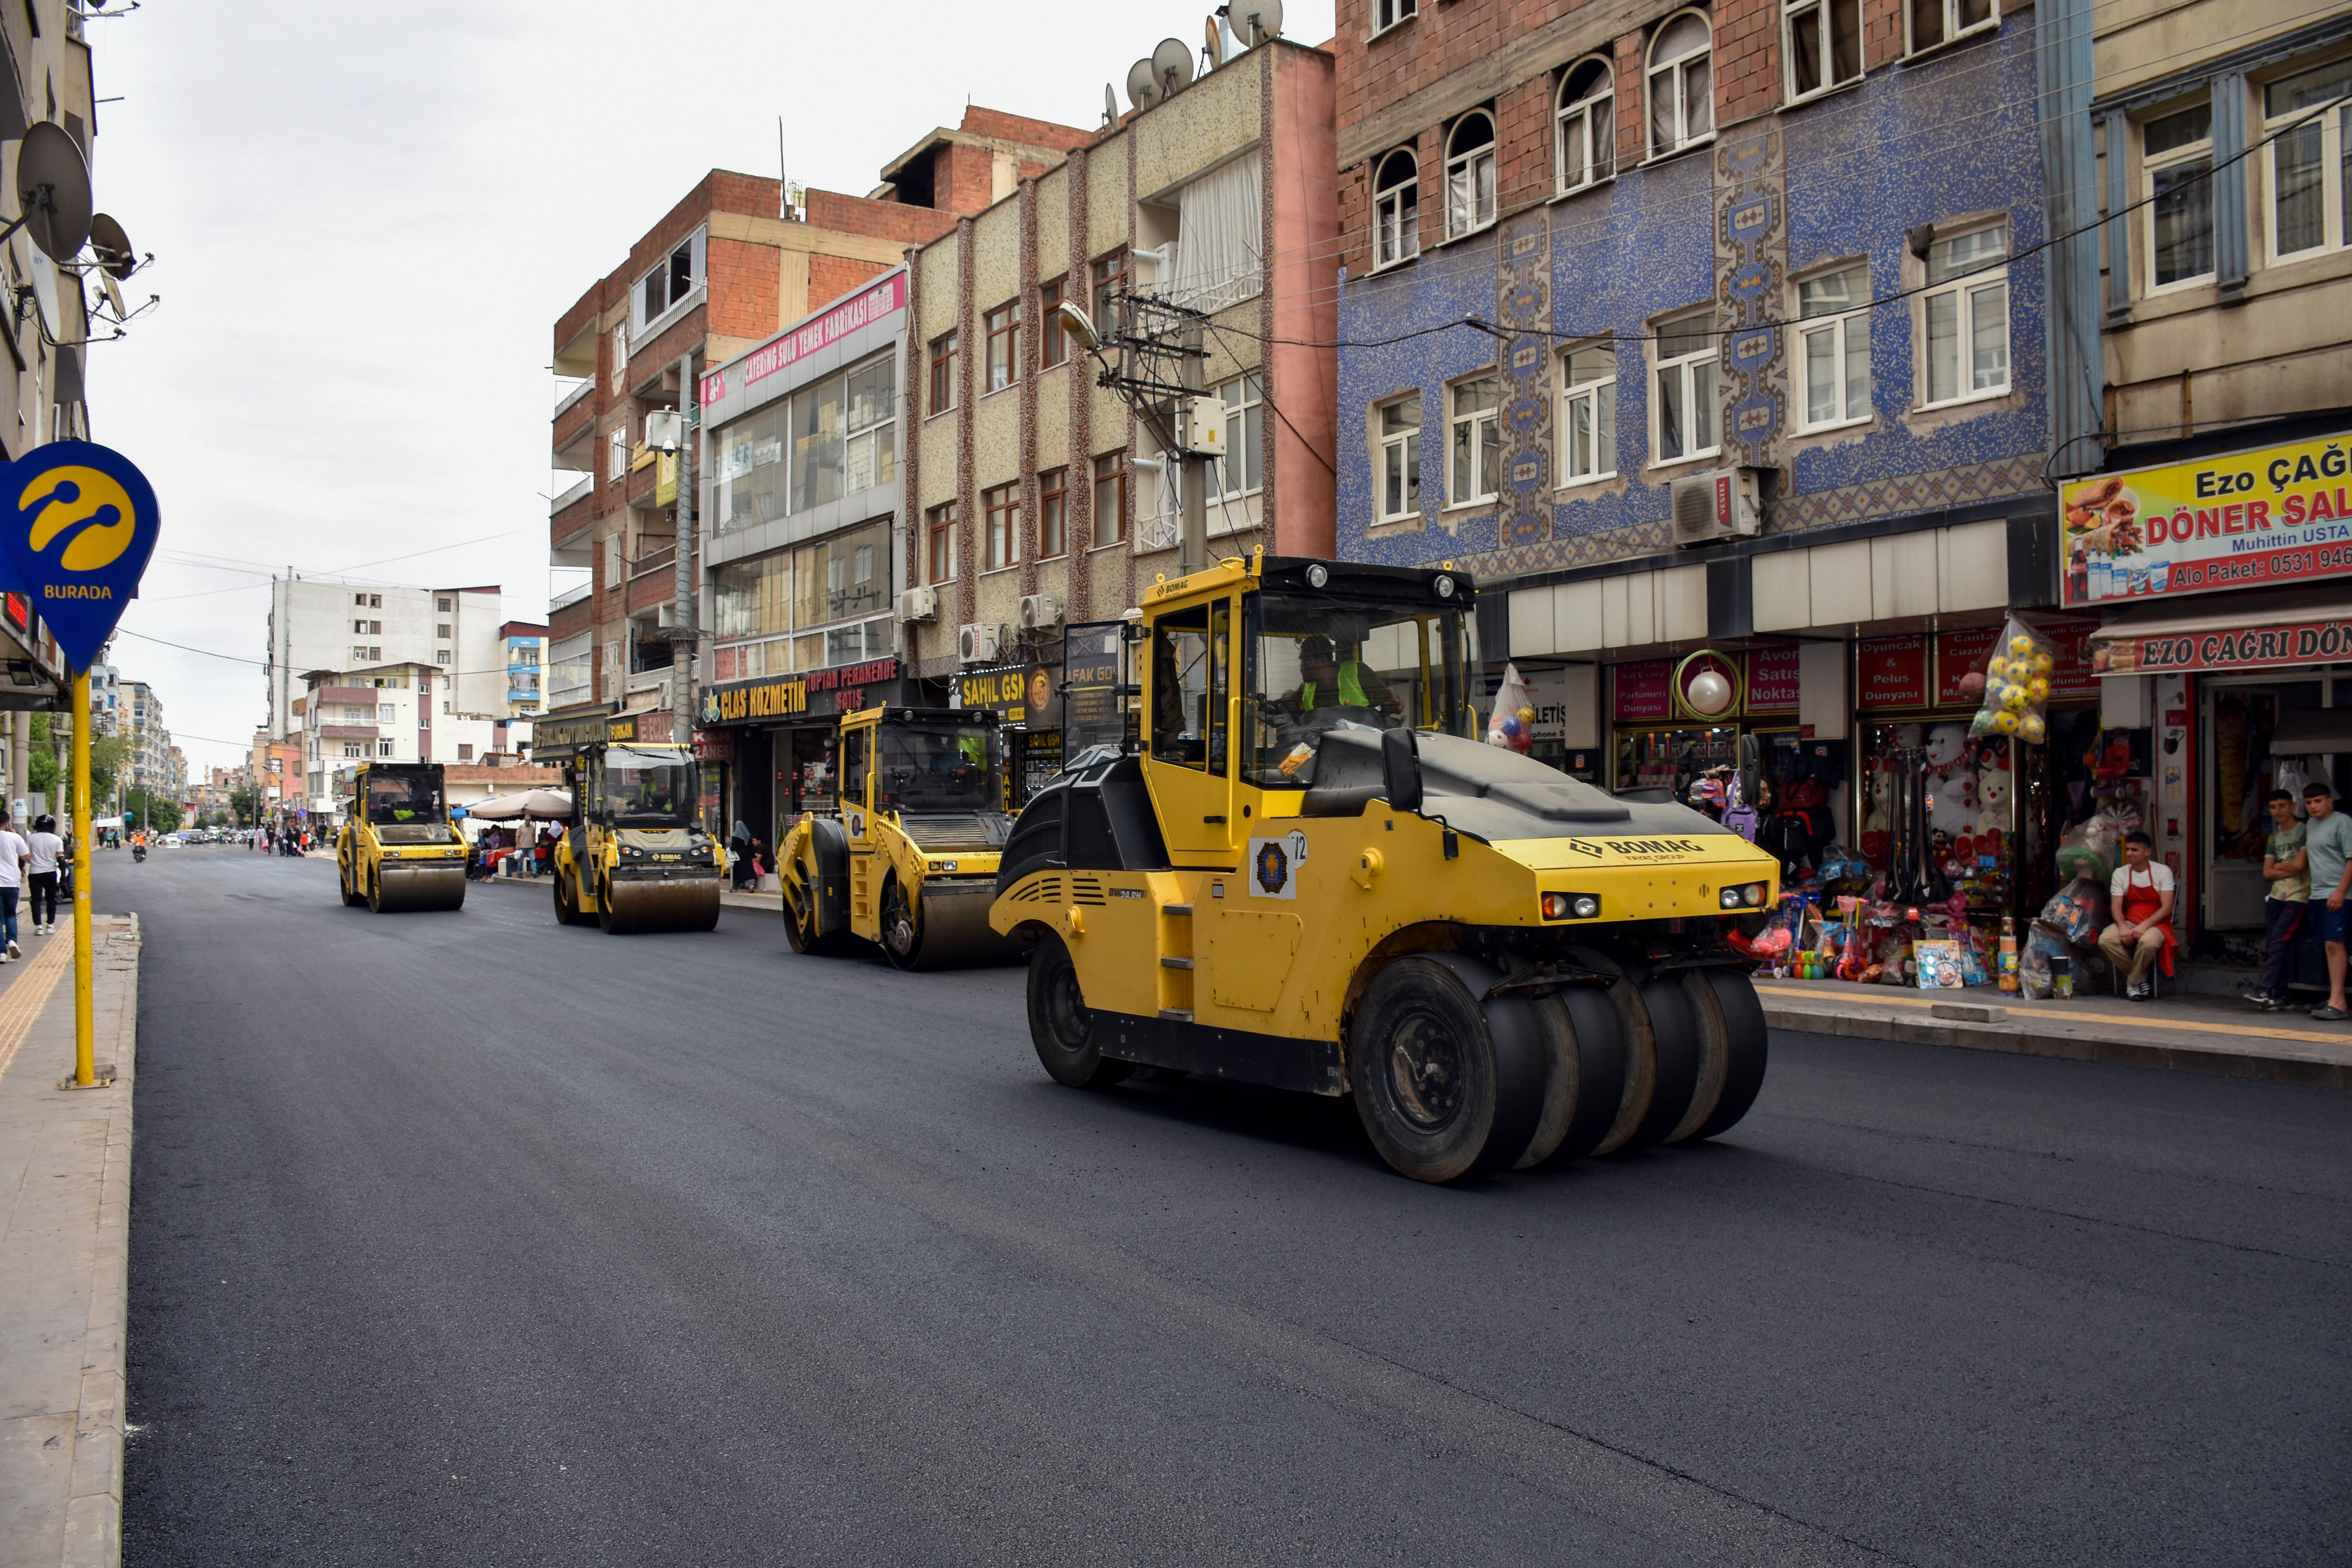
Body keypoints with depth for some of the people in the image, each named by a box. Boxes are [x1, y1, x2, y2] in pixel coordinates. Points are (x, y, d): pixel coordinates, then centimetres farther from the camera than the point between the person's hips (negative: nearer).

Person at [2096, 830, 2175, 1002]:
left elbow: (2167, 908, -10)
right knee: (2105, 940, -28)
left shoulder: (2163, 871, -2)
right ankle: (2141, 978, -7)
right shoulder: (2121, 873, 6)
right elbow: (2117, 907, -1)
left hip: (2156, 924, -3)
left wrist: (2144, 926, -24)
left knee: (2148, 942, -39)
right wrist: (2123, 927, -22)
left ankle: (2133, 983, -12)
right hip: (2129, 922, 3)